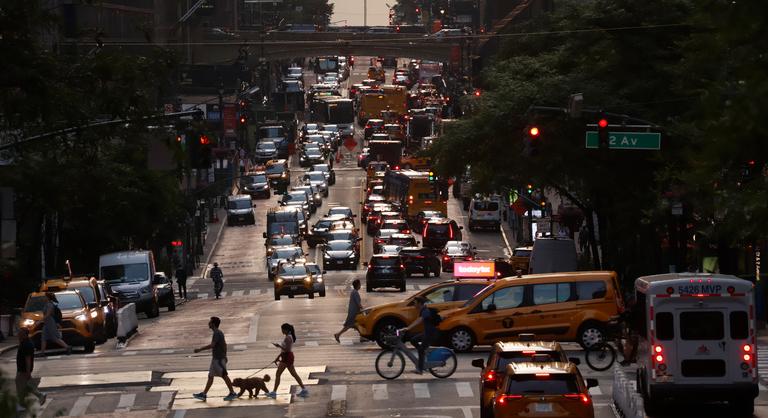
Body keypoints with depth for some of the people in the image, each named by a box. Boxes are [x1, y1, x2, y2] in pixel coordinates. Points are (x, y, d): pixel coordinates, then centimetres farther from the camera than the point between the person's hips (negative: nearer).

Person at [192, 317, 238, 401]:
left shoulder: (217, 333, -18)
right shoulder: (219, 333, 13)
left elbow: (212, 345, -27)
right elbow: (224, 344, 19)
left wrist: (200, 349, -23)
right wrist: (224, 356, 23)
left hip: (219, 359, -10)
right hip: (216, 359, 10)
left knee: (224, 376, -4)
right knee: (210, 376, 10)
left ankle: (232, 393, 2)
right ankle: (204, 394, 11)